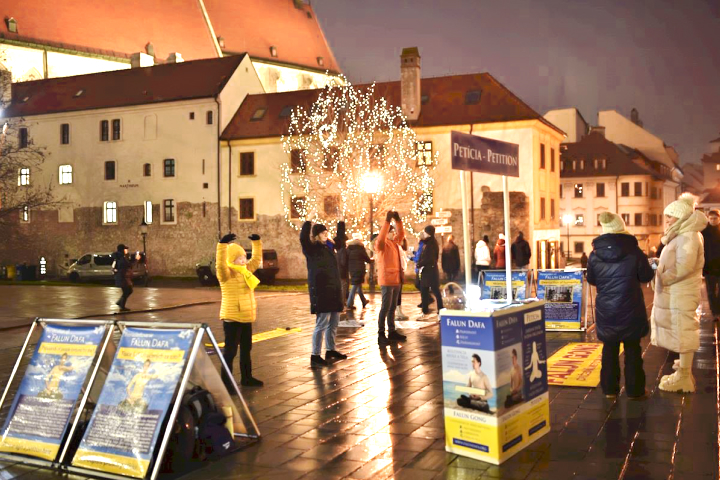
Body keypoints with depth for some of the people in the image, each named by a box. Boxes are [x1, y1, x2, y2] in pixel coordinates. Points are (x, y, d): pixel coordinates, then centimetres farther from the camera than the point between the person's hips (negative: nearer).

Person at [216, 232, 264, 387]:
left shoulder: (246, 270, 9)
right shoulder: (227, 274, -14)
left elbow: (256, 259, 21)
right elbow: (221, 264, -34)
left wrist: (257, 242, 15)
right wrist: (223, 244, -43)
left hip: (246, 317, 8)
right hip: (232, 318, -8)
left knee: (246, 348, 19)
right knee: (230, 350, -6)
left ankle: (246, 377, 32)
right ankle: (225, 382, -1)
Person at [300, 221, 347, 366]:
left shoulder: (329, 246, 12)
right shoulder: (311, 248, -8)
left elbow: (341, 238, 30)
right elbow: (303, 238, -29)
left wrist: (341, 223, 22)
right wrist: (308, 222, -33)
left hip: (334, 289, 8)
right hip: (320, 290, -8)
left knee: (333, 322, 14)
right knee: (322, 323, -7)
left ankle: (330, 350, 28)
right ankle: (315, 355, -1)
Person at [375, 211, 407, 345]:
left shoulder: (394, 243, 14)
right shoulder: (381, 244, -9)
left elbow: (401, 234, 19)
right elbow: (380, 237, -29)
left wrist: (398, 220, 6)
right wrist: (387, 220, -30)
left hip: (396, 280, 8)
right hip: (386, 280, -8)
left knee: (392, 307, 13)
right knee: (385, 307, -9)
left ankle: (392, 332, 21)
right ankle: (381, 335, -8)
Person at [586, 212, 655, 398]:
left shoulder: (595, 254, -7)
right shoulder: (634, 252, -12)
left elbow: (591, 280, 6)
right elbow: (647, 276, -1)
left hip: (605, 310, 2)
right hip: (630, 309, -2)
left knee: (610, 348, 13)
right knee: (632, 349, 10)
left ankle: (609, 388, 17)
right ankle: (634, 389, 14)